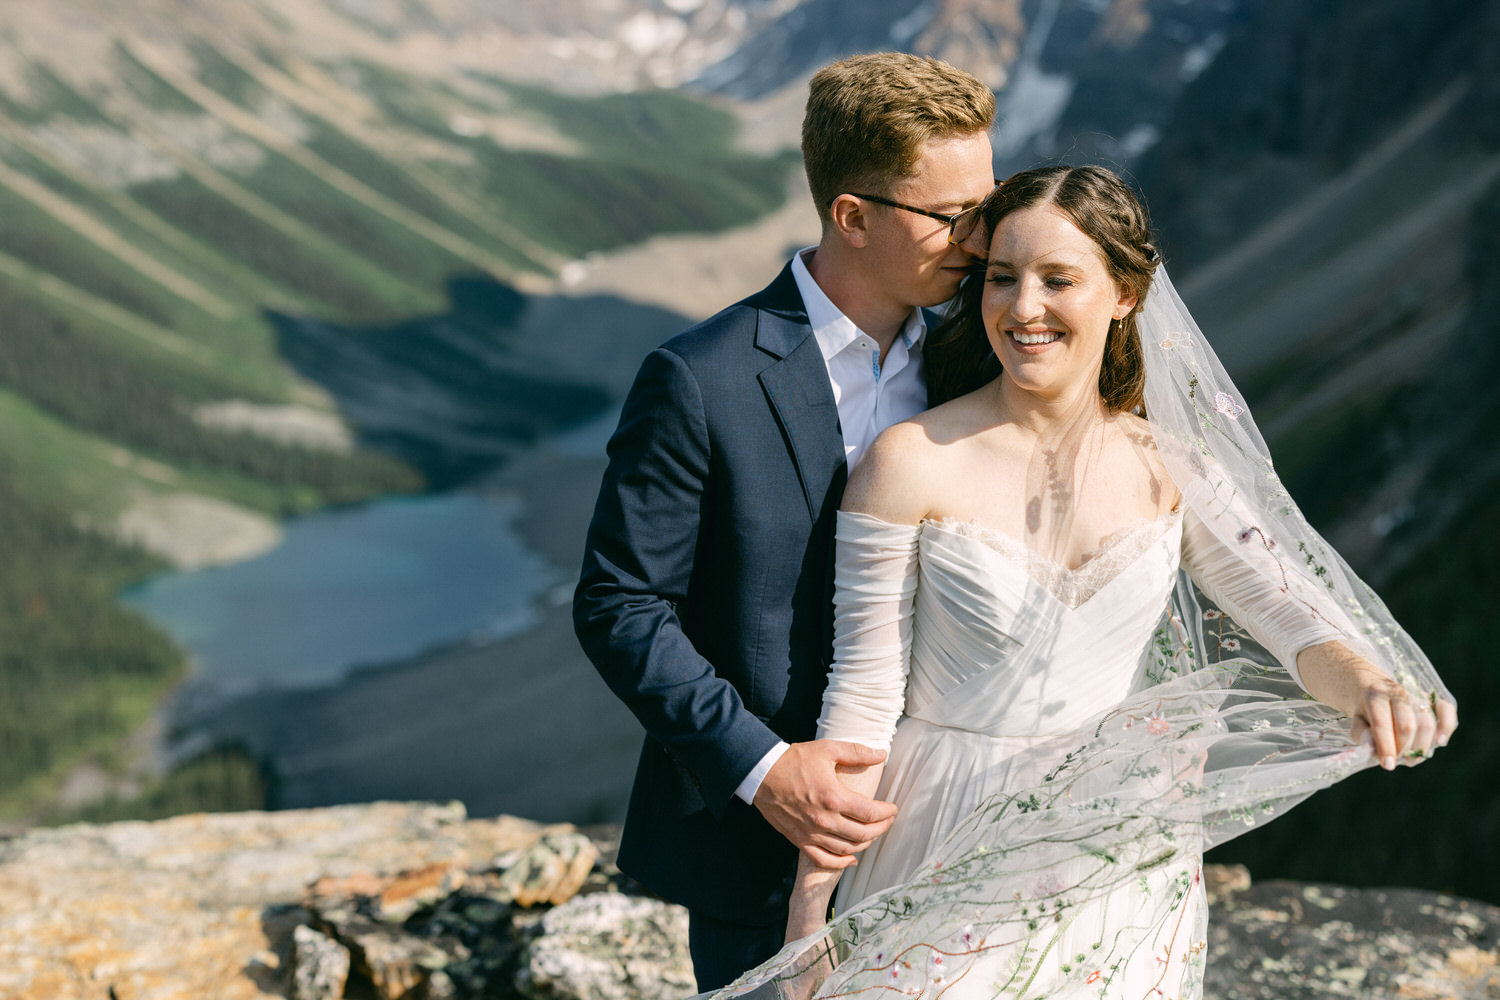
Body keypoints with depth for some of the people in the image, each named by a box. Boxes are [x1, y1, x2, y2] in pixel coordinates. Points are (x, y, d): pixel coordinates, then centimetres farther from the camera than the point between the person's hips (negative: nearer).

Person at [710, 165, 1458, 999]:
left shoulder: (1169, 463, -3)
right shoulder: (910, 464, -13)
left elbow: (1289, 609, -6)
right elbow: (865, 695, -11)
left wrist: (1367, 684, -30)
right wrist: (807, 916, -11)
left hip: (1122, 855, 3)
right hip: (954, 861, -3)